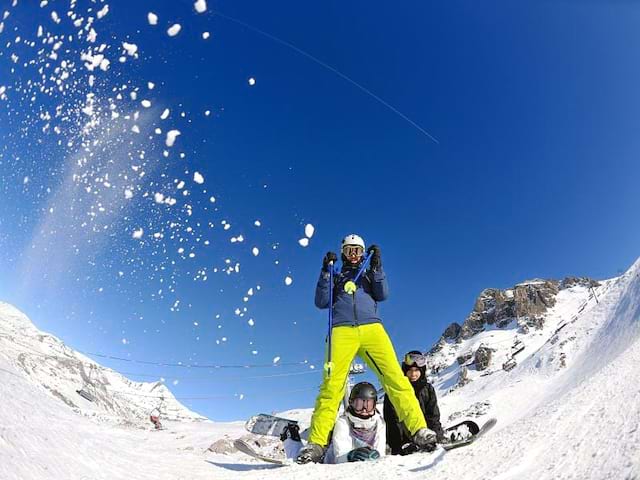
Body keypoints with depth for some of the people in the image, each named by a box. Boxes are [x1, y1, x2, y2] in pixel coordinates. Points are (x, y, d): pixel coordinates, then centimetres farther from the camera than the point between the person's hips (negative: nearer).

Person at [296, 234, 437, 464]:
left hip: (372, 328, 1)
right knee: (332, 385, -14)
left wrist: (376, 267, 1)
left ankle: (419, 430, -15)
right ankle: (317, 442, -13)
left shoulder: (370, 274, 27)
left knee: (395, 377, -15)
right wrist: (326, 272, 3)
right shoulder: (336, 277, 26)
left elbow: (382, 295, 9)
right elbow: (321, 302, 11)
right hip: (342, 331, -1)